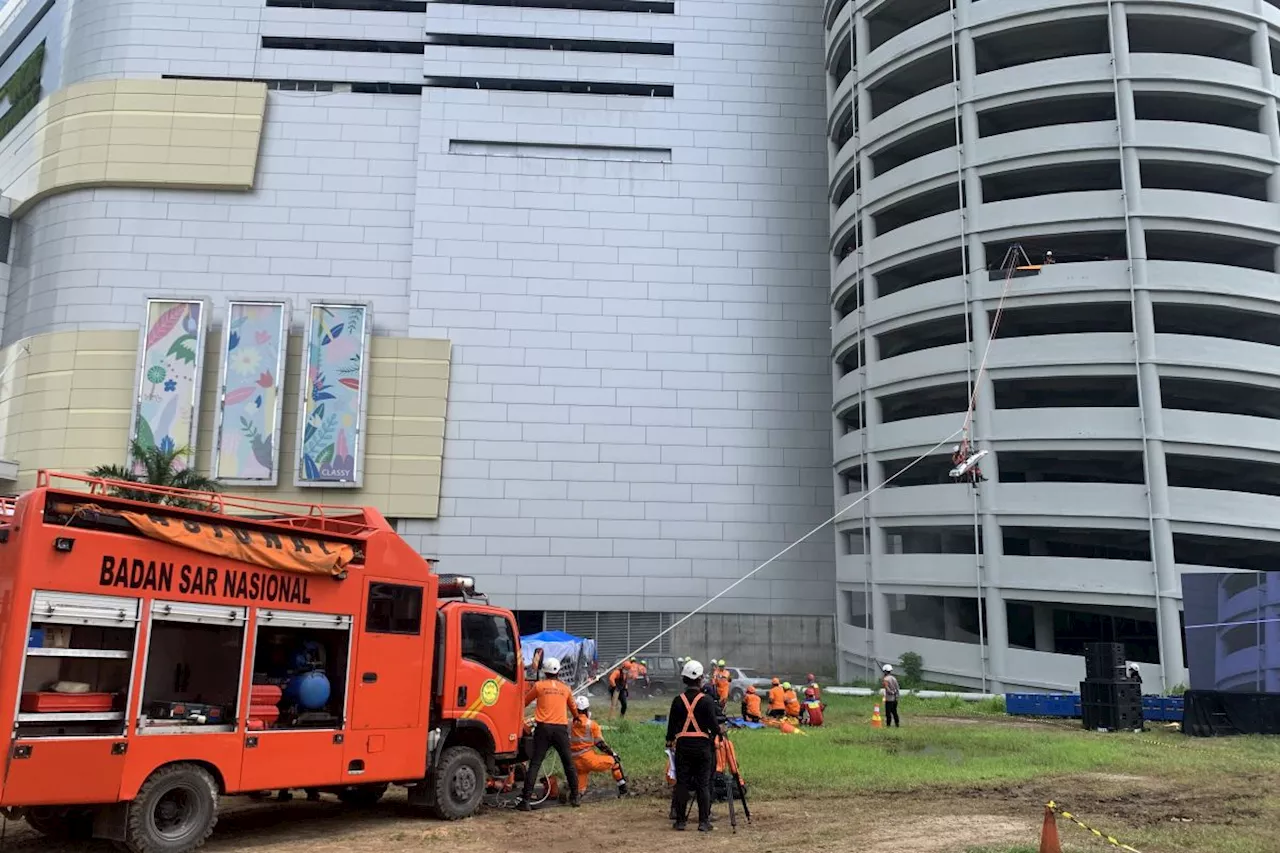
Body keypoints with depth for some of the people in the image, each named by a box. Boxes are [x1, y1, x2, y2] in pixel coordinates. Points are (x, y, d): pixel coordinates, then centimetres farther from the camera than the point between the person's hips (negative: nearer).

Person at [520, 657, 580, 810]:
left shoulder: (539, 685, 6)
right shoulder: (565, 688, 14)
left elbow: (524, 702, 17)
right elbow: (573, 708, 31)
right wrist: (577, 717, 52)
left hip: (543, 728, -2)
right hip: (561, 728, 2)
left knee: (535, 764, -2)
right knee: (569, 763, 14)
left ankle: (526, 800, -9)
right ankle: (574, 797, 18)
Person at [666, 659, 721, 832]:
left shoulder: (678, 700, 1)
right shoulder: (706, 701, -8)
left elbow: (672, 724, 6)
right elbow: (713, 724, -8)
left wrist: (670, 741, 22)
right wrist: (717, 733, 14)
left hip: (682, 744, 2)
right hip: (702, 745, -2)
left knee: (682, 783, 7)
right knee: (703, 784, 4)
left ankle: (680, 821, 9)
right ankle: (704, 822, 4)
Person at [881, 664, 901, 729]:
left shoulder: (886, 679, -11)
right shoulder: (894, 678, 9)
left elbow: (887, 689, -19)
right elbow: (897, 688, 8)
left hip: (889, 699, -7)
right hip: (895, 698, 7)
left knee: (888, 712, -1)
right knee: (894, 712, 14)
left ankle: (888, 725, -1)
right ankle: (897, 724, 16)